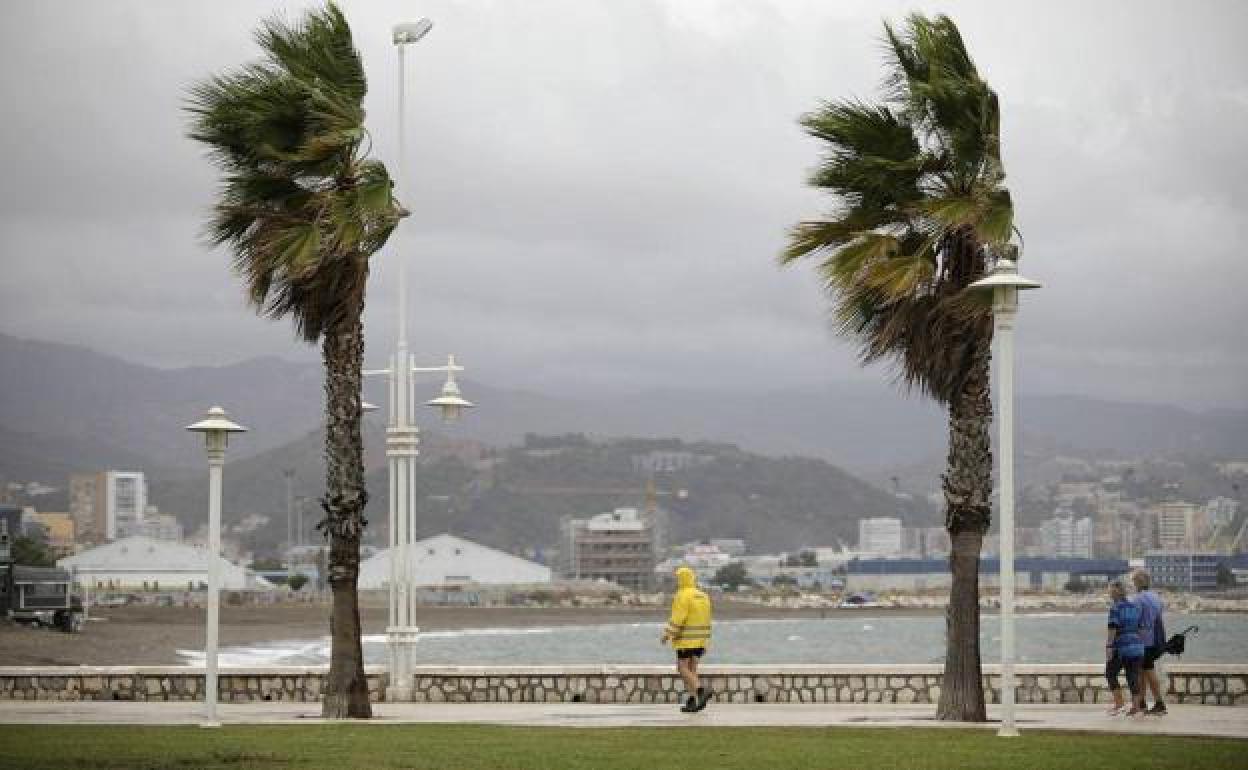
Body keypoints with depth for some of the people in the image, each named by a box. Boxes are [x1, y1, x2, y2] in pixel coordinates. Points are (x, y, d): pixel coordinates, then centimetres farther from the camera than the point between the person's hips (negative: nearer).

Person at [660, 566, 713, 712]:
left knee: (683, 669, -5)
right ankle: (692, 702, 4)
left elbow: (677, 618, -20)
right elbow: (705, 620, 14)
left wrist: (667, 634, -14)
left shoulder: (682, 596, -13)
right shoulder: (703, 596, 12)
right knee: (691, 670, 10)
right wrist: (705, 642, 19)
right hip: (700, 640, 8)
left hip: (686, 639, -8)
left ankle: (702, 691, -23)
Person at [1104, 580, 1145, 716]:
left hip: (1121, 648, -6)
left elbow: (1112, 629, -16)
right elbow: (1139, 628, 13)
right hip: (1137, 647, 6)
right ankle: (1136, 706, 2)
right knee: (1133, 677, 7)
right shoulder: (1135, 607, 11)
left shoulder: (1115, 608, -9)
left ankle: (1119, 703, 3)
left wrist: (1109, 647, -17)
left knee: (1110, 674, 10)